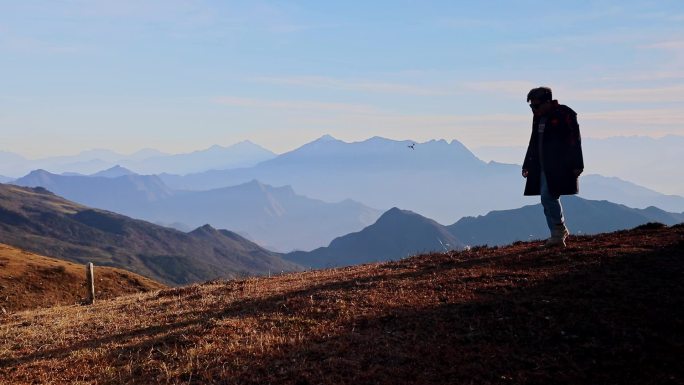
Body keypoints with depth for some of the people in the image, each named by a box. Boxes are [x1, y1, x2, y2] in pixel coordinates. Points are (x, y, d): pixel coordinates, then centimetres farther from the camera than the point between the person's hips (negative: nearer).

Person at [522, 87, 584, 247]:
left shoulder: (564, 114, -9)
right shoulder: (538, 118, 15)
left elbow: (575, 141, -11)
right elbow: (533, 143, 22)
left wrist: (577, 166, -14)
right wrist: (527, 165, 22)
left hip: (559, 167, -8)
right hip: (543, 167, 8)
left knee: (548, 196, -16)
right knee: (549, 199, 7)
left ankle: (560, 229, 2)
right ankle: (558, 236, 13)